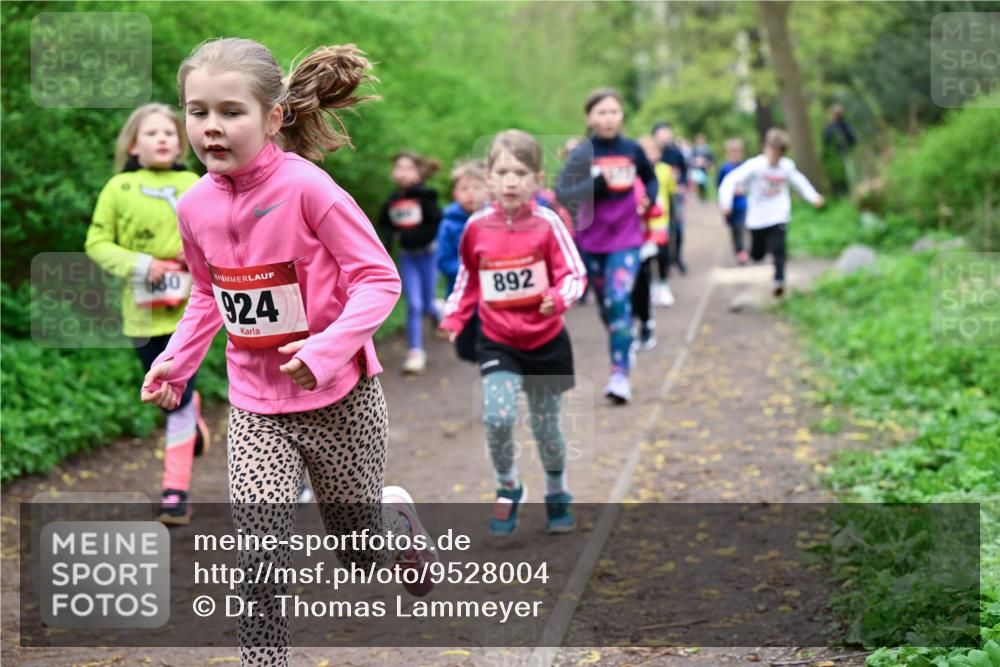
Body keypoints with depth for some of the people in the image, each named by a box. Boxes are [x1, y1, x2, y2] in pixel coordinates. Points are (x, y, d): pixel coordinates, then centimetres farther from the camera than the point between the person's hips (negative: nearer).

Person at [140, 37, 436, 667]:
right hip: (256, 409, 3)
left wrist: (329, 348, -31)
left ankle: (398, 514, 51)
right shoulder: (196, 205, -3)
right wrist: (177, 360, 1)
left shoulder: (307, 187, -20)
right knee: (260, 562, -9)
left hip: (340, 401, -3)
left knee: (359, 547, 16)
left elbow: (379, 278, -18)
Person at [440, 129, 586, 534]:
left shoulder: (546, 223, -12)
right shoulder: (477, 227, -5)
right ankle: (508, 489, 7)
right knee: (498, 417, -20)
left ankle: (557, 496, 38)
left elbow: (574, 273, -10)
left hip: (546, 342, -1)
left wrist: (559, 298, -31)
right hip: (498, 344, 1)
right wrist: (454, 318, 0)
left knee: (546, 426, 11)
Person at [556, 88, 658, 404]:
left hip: (626, 239, -1)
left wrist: (647, 198, 0)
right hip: (591, 241, 1)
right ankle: (624, 348, 41)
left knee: (619, 301, -18)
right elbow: (562, 194, -19)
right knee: (606, 305, 14)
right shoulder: (581, 154, -7)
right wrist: (598, 184, -30)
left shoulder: (633, 150, -1)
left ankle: (620, 374, -19)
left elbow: (650, 179, 19)